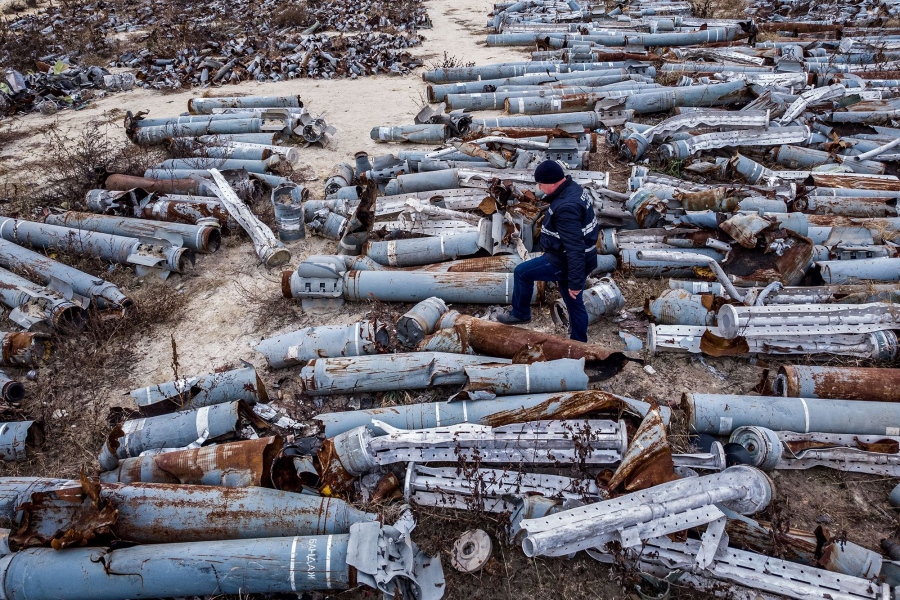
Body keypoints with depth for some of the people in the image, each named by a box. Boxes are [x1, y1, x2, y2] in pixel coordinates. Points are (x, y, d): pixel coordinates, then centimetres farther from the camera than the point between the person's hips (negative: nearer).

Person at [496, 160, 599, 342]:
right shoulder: (574, 189, 4)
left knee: (522, 273, 4)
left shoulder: (566, 207, -29)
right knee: (575, 304, 20)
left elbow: (574, 248, -30)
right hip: (577, 262, 10)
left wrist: (575, 281, -27)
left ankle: (520, 313, 22)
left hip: (565, 262, -10)